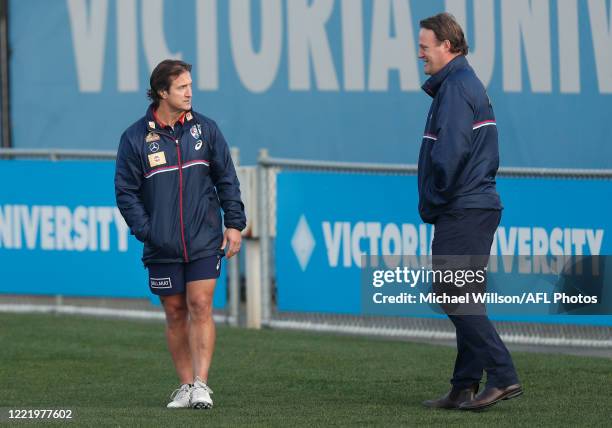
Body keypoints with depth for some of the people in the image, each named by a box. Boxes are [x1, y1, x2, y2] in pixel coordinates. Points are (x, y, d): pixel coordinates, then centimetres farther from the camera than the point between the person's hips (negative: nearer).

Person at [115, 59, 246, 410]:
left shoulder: (205, 129, 3)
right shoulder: (136, 138, -3)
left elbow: (227, 179, 10)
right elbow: (125, 191, 0)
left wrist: (234, 223, 4)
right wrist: (146, 231, -8)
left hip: (204, 241, 0)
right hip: (162, 247, 0)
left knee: (201, 306, -9)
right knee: (175, 312, 6)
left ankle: (201, 384, -9)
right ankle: (186, 385, 13)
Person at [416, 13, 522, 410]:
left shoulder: (455, 87, -12)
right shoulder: (470, 84, 19)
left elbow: (450, 153, -21)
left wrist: (431, 205, -11)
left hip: (461, 213, -10)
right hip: (479, 208, 10)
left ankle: (503, 376, -15)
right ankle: (464, 388, 12)